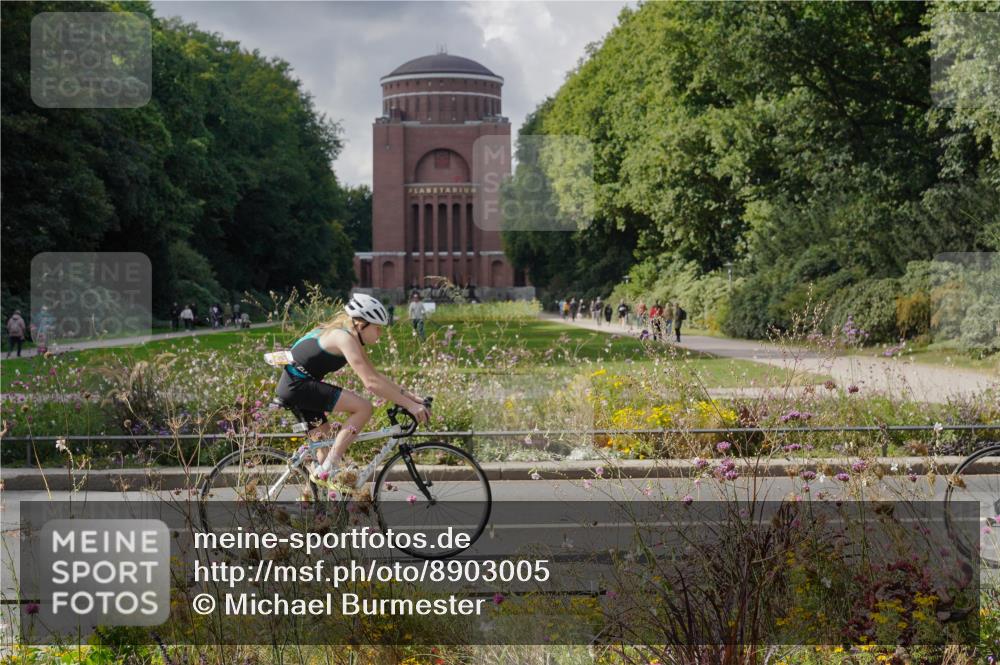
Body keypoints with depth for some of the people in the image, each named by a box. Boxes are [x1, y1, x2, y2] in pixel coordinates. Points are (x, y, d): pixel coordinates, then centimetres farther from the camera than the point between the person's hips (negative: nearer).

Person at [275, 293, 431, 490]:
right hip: (297, 385, -11)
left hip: (293, 386, 11)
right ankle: (327, 470, -15)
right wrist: (409, 405, -25)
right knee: (363, 408, -16)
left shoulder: (352, 337, 12)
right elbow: (371, 383, -26)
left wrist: (407, 394, 8)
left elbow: (375, 375, 17)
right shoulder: (344, 338, -19)